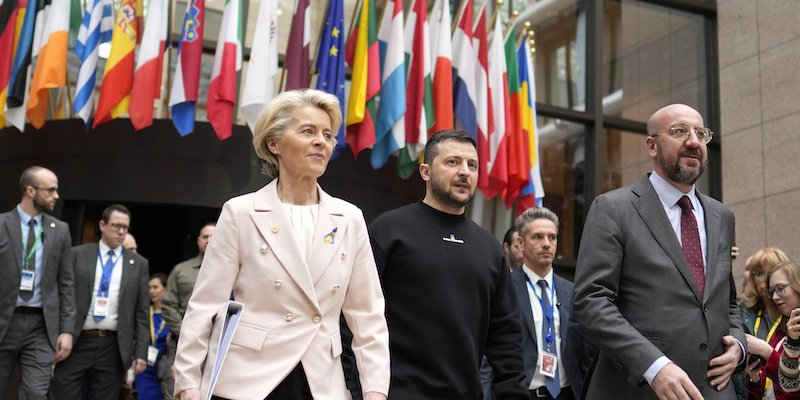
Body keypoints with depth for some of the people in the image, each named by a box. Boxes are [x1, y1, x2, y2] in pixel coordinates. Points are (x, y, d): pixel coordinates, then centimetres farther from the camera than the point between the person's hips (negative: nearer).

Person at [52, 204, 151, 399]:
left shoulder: (139, 264, 9)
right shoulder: (77, 255, 6)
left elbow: (142, 312, 7)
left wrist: (141, 352, 0)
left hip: (113, 348, 1)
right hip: (76, 344, -1)